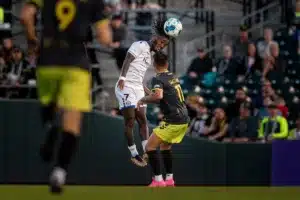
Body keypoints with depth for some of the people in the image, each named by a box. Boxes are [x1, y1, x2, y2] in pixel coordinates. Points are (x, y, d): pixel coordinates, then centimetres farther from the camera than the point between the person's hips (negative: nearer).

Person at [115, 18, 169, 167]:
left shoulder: (149, 56, 20)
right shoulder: (140, 45, -5)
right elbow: (127, 60, -17)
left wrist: (148, 92, 26)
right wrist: (122, 78, -28)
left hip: (138, 89, 9)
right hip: (126, 87, -9)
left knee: (143, 120, 3)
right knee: (130, 121, -8)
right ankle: (134, 155, -6)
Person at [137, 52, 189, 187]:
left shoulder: (158, 79, -10)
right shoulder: (173, 77, 15)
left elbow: (158, 95, -29)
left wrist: (143, 100, -13)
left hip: (173, 121, -8)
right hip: (184, 119, 8)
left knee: (150, 147, -4)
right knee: (165, 146, 26)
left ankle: (158, 181, -9)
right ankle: (169, 179, 24)